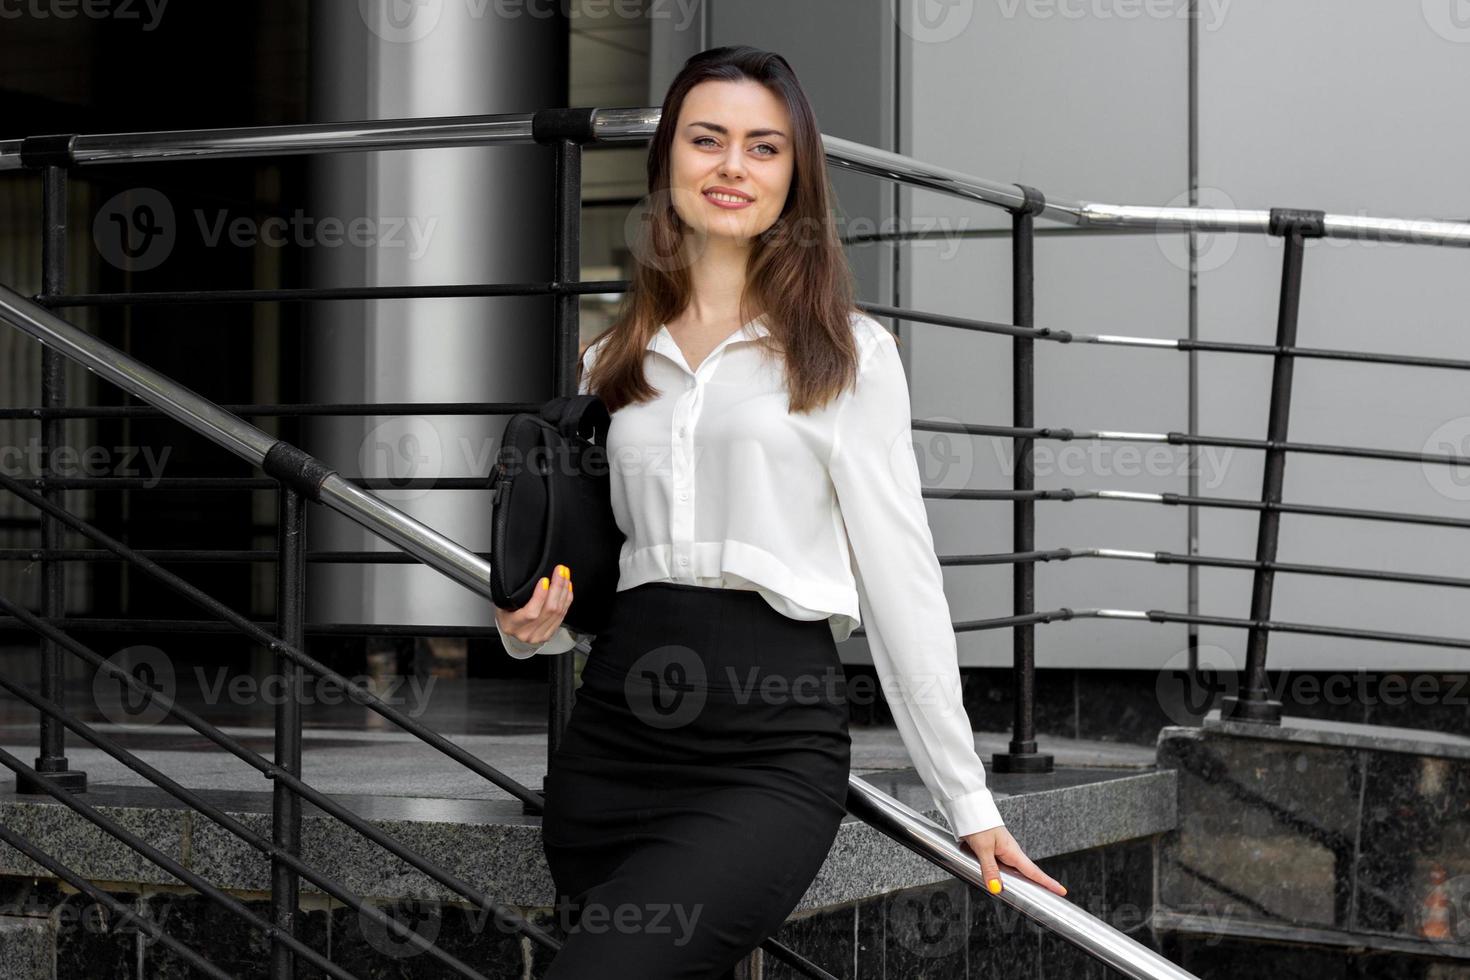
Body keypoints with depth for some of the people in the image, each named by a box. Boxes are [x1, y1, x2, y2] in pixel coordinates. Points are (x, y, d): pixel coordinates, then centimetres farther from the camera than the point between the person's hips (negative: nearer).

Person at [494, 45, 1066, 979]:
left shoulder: (847, 352, 2)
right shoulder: (611, 361, 16)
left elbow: (900, 578, 1)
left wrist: (969, 801, -1)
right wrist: (536, 625, 1)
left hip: (773, 750, -5)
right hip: (610, 736, 5)